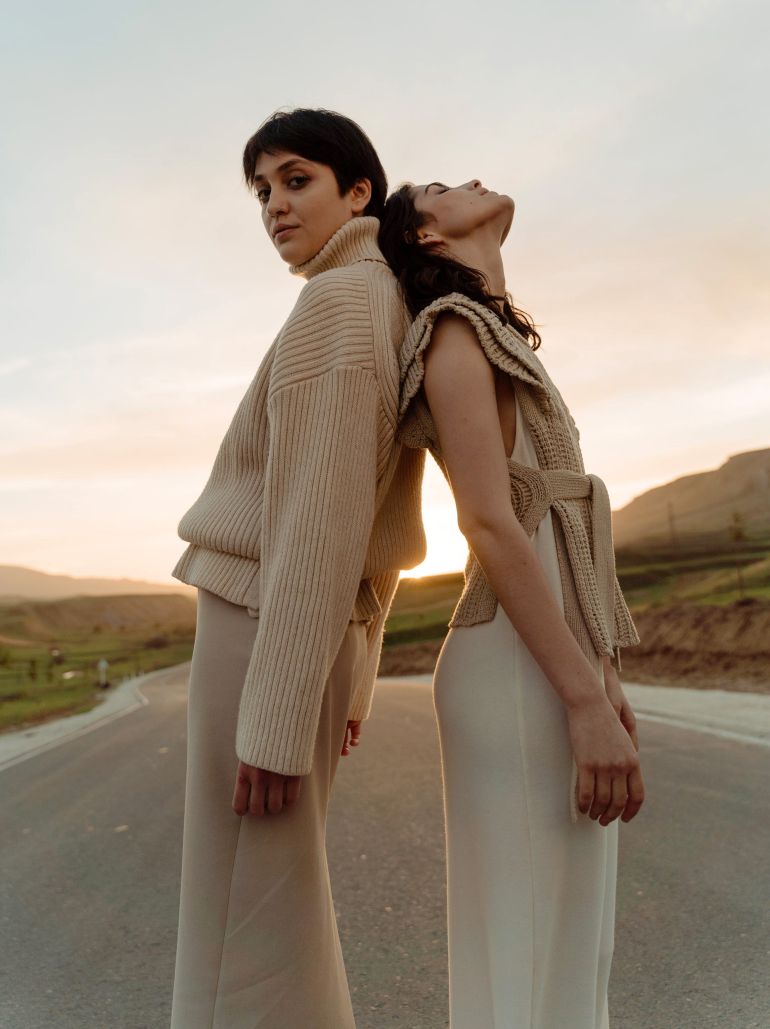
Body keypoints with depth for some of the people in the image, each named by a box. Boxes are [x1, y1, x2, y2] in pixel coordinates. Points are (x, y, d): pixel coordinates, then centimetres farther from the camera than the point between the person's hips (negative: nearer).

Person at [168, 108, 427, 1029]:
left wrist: (276, 723, -22)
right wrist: (352, 679, 22)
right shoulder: (395, 326, 19)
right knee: (269, 914, 19)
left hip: (267, 639, -10)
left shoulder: (337, 301, -13)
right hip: (321, 638, 10)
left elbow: (322, 515, -23)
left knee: (247, 955, 0)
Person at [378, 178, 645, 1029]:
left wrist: (602, 673, 18)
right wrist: (589, 703, -20)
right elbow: (488, 526, -18)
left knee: (559, 949, 16)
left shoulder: (492, 345, 21)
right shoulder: (454, 333, -7)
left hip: (548, 665, 9)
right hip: (522, 678, -9)